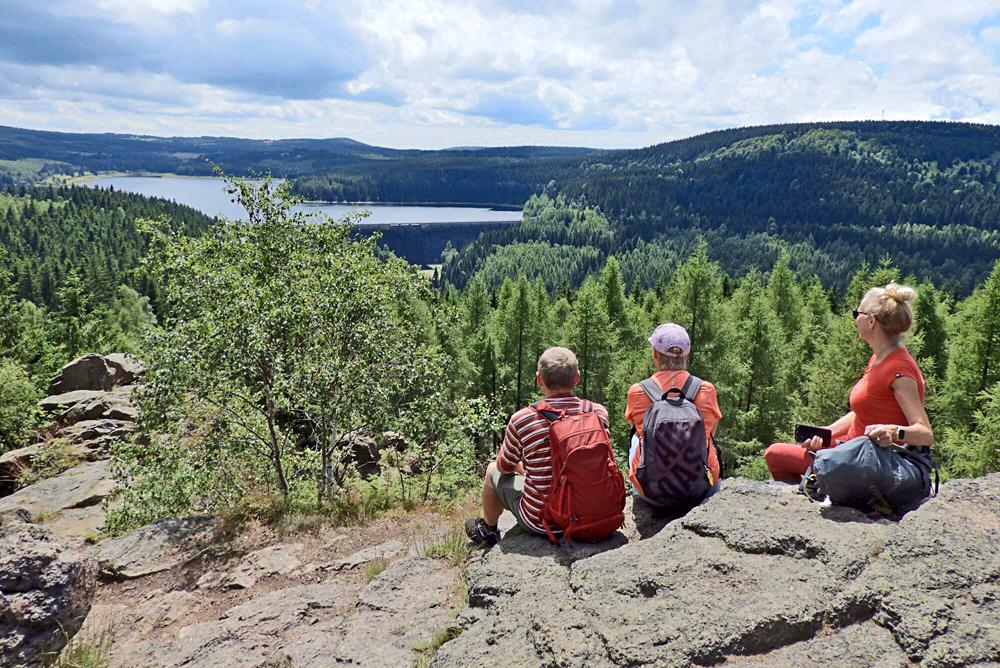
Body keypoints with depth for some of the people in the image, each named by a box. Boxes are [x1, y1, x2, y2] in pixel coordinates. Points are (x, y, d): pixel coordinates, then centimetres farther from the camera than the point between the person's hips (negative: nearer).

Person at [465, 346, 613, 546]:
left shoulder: (521, 420, -20)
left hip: (541, 521, -4)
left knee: (493, 471, 22)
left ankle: (487, 529, 48)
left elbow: (504, 467, -1)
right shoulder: (598, 413, -10)